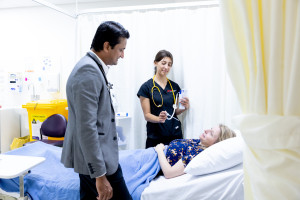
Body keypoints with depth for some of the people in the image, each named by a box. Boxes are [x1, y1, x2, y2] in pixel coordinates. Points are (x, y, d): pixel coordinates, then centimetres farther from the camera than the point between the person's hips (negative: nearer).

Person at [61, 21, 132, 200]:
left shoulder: (92, 67, 11)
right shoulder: (89, 71, -20)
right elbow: (86, 128, -25)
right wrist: (100, 175, -22)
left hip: (92, 157, 10)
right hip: (97, 159, -10)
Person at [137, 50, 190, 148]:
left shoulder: (175, 86, 8)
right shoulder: (146, 87, -4)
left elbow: (175, 112, 13)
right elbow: (147, 115, -5)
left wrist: (184, 108, -6)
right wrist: (159, 119, -24)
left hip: (175, 135, 3)